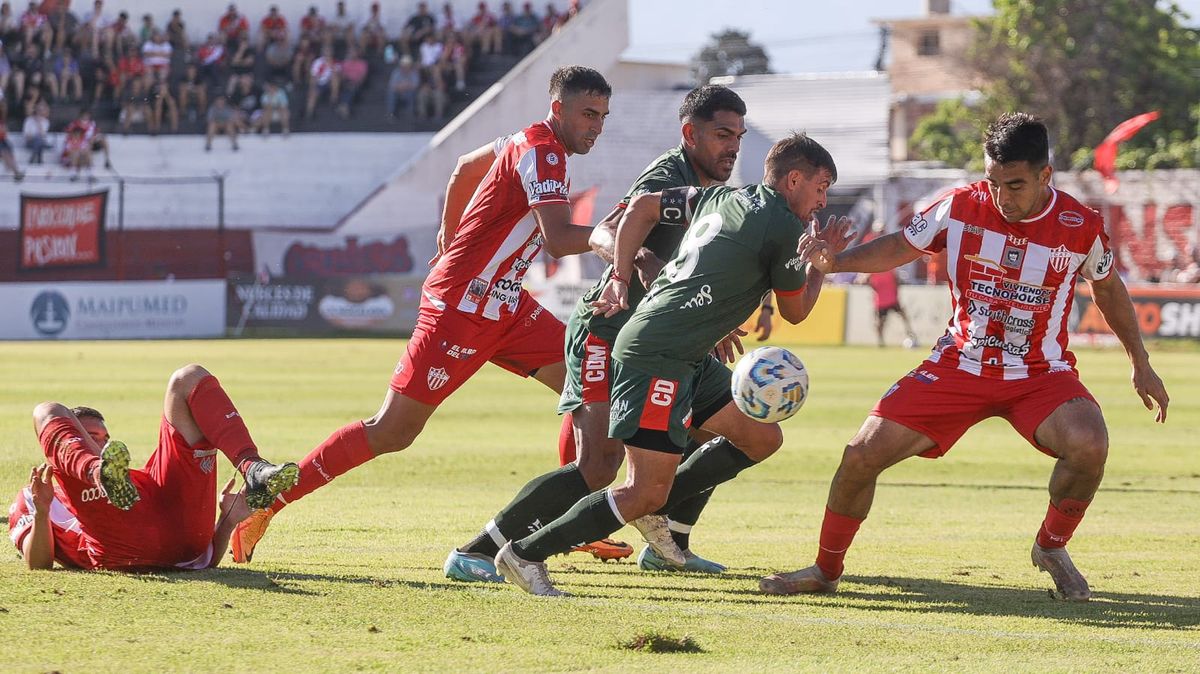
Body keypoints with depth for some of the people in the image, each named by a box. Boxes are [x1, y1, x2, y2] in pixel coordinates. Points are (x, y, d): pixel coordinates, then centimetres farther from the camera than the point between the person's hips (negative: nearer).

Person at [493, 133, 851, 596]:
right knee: (645, 494, -13)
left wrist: (621, 278, 20)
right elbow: (795, 311, 6)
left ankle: (654, 510, 14)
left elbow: (642, 207, 21)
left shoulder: (720, 198, 15)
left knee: (762, 437, 14)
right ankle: (526, 554, -8)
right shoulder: (785, 228, -7)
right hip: (660, 358, -10)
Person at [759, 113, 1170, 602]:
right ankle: (826, 569, 15)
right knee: (862, 455, -10)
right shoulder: (962, 207, -9)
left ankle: (1052, 547, -2)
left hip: (1041, 374, -1)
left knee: (1089, 445, -32)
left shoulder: (1082, 227, -9)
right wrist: (834, 262, -14)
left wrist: (1141, 364, 14)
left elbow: (1108, 288, 10)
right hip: (959, 365, 1)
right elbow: (901, 247, 3)